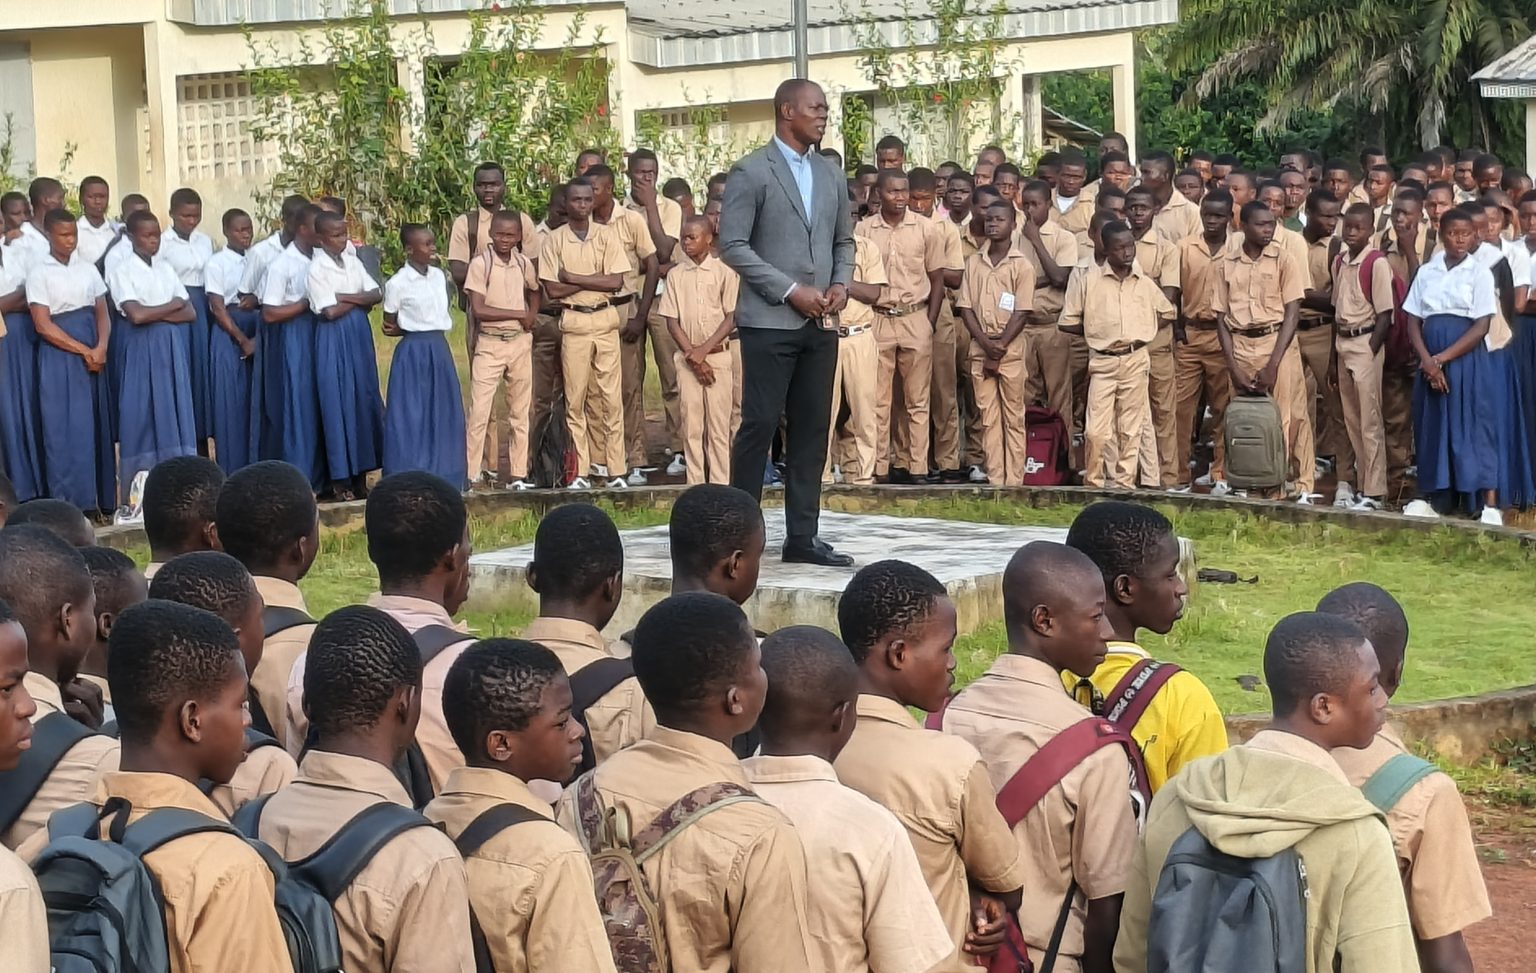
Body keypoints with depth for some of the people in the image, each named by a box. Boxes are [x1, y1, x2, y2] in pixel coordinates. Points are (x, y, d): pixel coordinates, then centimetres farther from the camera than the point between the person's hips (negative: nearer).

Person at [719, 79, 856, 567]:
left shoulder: (829, 173, 15)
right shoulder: (751, 172, -5)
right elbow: (733, 245, -9)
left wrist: (840, 283, 1)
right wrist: (790, 290, -14)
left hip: (820, 324, 6)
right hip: (770, 321, -6)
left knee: (812, 429, 6)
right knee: (759, 424, -5)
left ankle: (802, 536, 11)